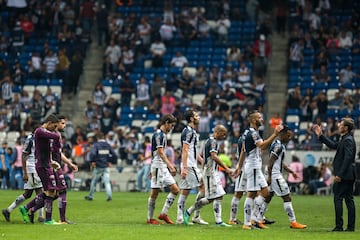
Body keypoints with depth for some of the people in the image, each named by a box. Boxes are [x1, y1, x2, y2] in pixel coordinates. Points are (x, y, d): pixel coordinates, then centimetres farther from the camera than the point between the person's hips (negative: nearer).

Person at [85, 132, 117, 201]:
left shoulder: (96, 145, -7)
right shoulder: (108, 145, 6)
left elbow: (92, 154, -23)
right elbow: (114, 156, 4)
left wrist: (92, 162, -9)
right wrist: (111, 162, 16)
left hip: (98, 167, -3)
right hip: (106, 167, 3)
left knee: (93, 181, 13)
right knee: (107, 182, 0)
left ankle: (90, 196, 24)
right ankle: (109, 195, -22)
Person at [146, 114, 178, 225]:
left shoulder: (163, 134, 17)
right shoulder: (158, 134, -13)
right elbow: (160, 153, -21)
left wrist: (170, 165, 23)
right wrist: (170, 166, -25)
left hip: (164, 168, 10)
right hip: (158, 167, -10)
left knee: (175, 189, 3)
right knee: (154, 193, -3)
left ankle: (163, 213, 5)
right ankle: (150, 218, 4)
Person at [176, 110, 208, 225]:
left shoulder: (192, 131, 18)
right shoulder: (188, 131, -12)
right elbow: (185, 150, -19)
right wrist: (184, 167, -24)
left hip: (192, 165, 10)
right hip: (189, 165, -10)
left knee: (185, 191, 6)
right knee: (203, 187, -7)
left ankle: (180, 218, 5)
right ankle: (196, 216, -4)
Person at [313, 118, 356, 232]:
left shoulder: (348, 140, -15)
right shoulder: (345, 139, 15)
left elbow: (347, 158, -22)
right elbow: (334, 145, 29)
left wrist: (339, 175, -24)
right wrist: (320, 136, 29)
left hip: (344, 176, -10)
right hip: (349, 175, 10)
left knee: (338, 199, -7)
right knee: (349, 200, 9)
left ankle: (339, 225, -8)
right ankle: (351, 226, 10)